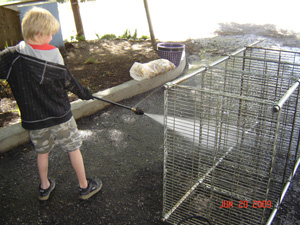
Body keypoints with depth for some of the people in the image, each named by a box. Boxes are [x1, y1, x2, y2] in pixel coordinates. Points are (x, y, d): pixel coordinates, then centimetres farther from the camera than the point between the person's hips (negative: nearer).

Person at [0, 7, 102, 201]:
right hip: (59, 116, -3)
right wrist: (85, 93, 11)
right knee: (74, 149, 13)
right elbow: (69, 82, -4)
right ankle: (85, 187, 26)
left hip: (33, 119, 4)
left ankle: (45, 188, 39)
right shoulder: (52, 57, -16)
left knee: (42, 152, 23)